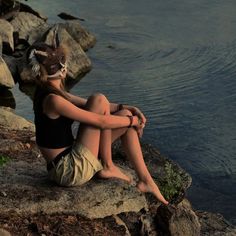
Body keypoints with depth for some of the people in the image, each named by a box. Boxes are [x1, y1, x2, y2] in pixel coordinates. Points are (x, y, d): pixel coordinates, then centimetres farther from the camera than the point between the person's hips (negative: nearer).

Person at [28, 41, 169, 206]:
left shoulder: (49, 92, 7)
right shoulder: (52, 100, -22)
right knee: (99, 100, -15)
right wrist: (133, 121, -5)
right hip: (70, 171, -10)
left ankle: (145, 180, 8)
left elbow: (86, 105, 16)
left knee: (126, 115, 6)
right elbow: (101, 121, -20)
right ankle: (107, 167, -4)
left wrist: (125, 108, 5)